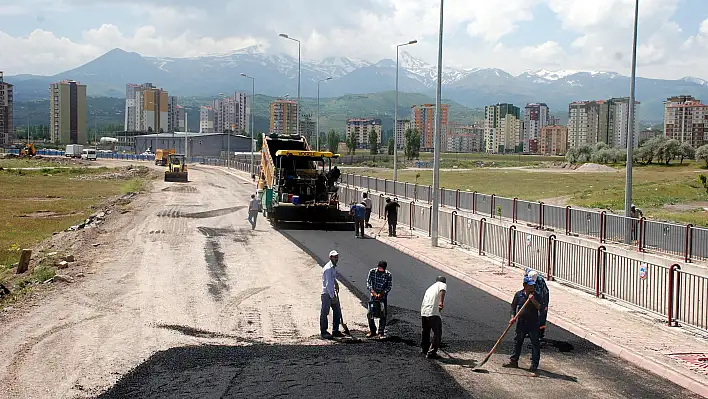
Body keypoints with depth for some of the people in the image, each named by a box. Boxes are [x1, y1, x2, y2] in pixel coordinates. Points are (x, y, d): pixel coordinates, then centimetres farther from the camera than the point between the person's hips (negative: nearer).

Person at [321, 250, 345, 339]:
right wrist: (332, 296, -22)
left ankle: (335, 331, 20)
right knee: (324, 313, 0)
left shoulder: (334, 267, 11)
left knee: (337, 311, 11)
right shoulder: (328, 268, -18)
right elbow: (328, 284, -22)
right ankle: (323, 332, 7)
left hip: (333, 293, 9)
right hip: (327, 293, -9)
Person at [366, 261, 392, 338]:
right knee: (370, 314, -3)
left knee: (382, 315, -4)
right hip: (373, 295, 1)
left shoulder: (388, 275, -8)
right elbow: (368, 282, -4)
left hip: (383, 296, -1)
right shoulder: (372, 272, -4)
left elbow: (389, 287, -6)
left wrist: (381, 294, -19)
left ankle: (381, 333, 4)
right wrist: (373, 292, -17)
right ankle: (372, 331, 13)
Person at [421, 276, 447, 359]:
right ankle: (432, 353, -3)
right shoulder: (442, 284, 9)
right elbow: (442, 290, -18)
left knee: (425, 331, 23)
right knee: (437, 333, 1)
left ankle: (424, 349, 37)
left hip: (423, 312, 7)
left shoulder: (430, 288, 29)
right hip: (434, 312, -7)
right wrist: (441, 302, -31)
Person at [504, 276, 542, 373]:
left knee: (535, 343, -2)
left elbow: (540, 308, -10)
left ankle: (534, 364, 5)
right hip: (521, 322, 2)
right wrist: (513, 317, -3)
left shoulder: (536, 295, -2)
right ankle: (514, 361, 25)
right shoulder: (519, 295, 3)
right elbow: (513, 306, 10)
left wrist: (533, 300, -23)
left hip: (533, 323, -2)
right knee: (517, 342, 13)